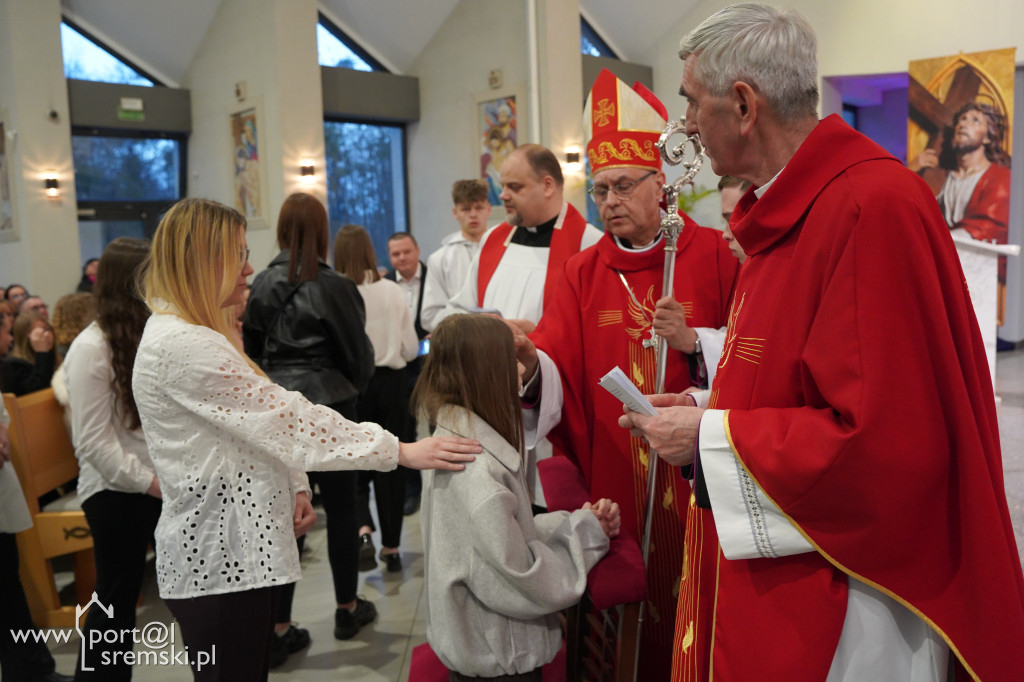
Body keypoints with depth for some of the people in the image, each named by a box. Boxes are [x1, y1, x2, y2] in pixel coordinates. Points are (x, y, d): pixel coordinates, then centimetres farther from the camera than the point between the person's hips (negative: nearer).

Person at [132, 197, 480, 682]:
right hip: (218, 559, -10)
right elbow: (286, 420, -23)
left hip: (236, 548, 10)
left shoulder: (198, 333, 11)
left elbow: (256, 421, 16)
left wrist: (290, 486, 5)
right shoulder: (182, 346, -22)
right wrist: (402, 451, -20)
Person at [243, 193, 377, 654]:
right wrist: (351, 389, 16)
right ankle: (347, 609, 27)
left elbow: (251, 347, 9)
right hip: (327, 406, -3)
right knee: (340, 508, 12)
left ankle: (279, 629, 11)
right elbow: (358, 353, -3)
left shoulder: (262, 284, 2)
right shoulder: (333, 286, -9)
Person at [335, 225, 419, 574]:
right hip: (391, 382, 2)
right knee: (390, 465, 12)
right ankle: (391, 548, 20)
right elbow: (411, 348, 1)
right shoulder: (392, 290, -4)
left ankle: (363, 530, -8)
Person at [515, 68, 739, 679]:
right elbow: (559, 372, -5)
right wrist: (530, 360, -26)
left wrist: (693, 341, -18)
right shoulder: (585, 272, 6)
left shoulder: (713, 255, -1)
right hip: (612, 477, 2)